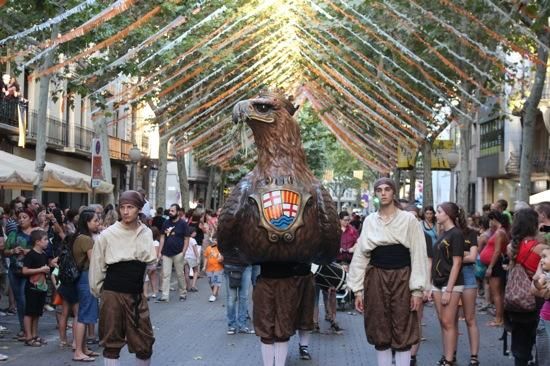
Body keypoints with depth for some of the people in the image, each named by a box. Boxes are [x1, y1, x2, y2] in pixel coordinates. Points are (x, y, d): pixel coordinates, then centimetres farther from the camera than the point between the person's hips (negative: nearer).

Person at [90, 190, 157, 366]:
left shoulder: (146, 233, 4)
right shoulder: (108, 234, -6)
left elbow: (150, 261, 3)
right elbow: (96, 266, 2)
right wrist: (99, 291, 7)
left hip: (137, 294, 2)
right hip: (113, 293, -2)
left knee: (144, 342, 5)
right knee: (111, 341, 6)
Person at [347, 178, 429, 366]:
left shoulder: (409, 219, 0)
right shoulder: (369, 221, 7)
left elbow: (418, 255, -3)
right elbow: (361, 255, 7)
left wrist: (417, 289, -8)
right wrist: (358, 289, 4)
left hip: (402, 278, -2)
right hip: (376, 278, 2)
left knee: (403, 331, 1)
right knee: (380, 331, 7)